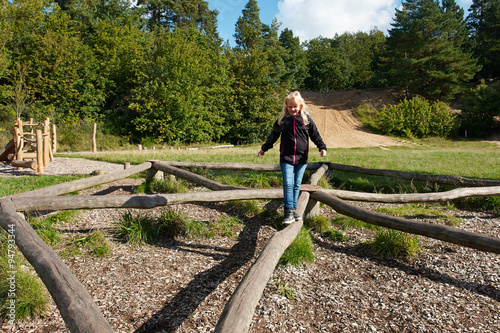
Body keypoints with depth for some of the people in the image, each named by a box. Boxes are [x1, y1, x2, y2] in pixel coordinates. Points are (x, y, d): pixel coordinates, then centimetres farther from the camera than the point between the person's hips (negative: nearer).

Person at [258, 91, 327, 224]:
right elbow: (273, 135, 16)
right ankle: (289, 212, -8)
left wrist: (322, 147, -2)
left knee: (297, 185, 7)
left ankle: (294, 209, 18)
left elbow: (315, 135, 9)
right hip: (286, 158, -1)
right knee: (288, 184, -9)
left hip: (302, 158, 1)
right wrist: (264, 148, 22)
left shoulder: (307, 119, 4)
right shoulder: (282, 119, 4)